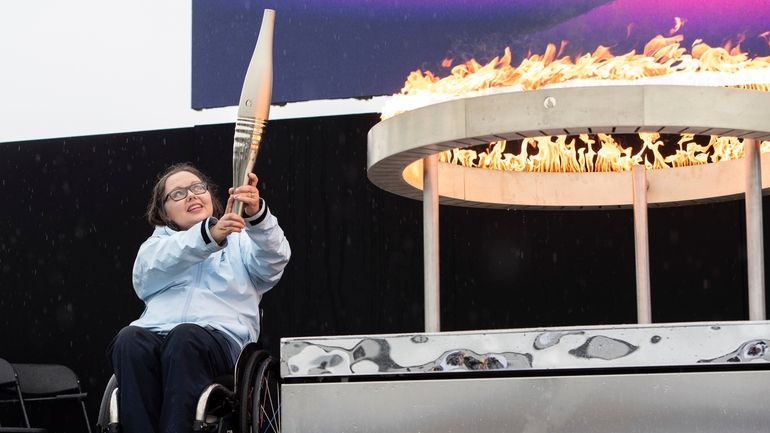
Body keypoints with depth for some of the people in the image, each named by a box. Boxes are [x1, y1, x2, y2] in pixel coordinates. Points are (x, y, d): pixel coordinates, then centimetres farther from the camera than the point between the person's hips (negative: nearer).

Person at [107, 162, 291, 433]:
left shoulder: (240, 240, 26)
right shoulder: (157, 243, 28)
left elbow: (274, 261, 1)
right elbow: (156, 263, 1)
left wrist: (256, 214, -20)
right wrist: (209, 234, -18)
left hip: (221, 338, -1)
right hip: (156, 334, 1)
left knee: (186, 337, -36)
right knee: (130, 340, -33)